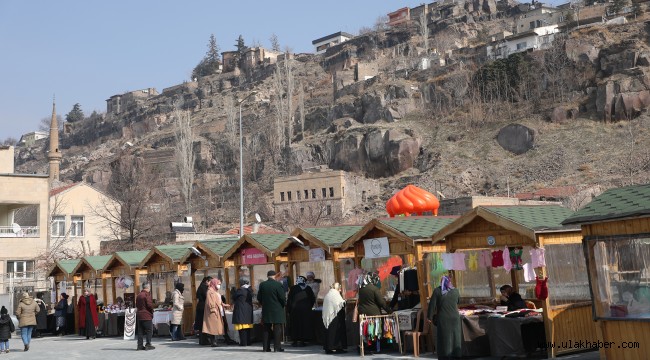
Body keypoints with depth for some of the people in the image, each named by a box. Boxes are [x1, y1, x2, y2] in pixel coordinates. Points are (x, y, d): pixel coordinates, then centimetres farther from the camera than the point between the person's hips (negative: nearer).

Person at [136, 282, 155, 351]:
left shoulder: (139, 295, 13)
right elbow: (150, 304, -16)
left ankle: (140, 345, 9)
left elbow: (136, 305, 16)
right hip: (146, 315, -7)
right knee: (149, 330, -1)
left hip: (139, 315, 7)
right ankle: (148, 345, -3)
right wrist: (152, 311, -1)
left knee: (140, 331, 9)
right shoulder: (147, 294, -12)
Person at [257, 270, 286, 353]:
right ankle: (277, 347, -3)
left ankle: (265, 347, 10)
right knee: (277, 329, 0)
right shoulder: (278, 284, -12)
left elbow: (259, 298, 6)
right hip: (277, 310, -4)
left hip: (266, 310, 4)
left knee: (266, 329, 10)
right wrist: (284, 303, 8)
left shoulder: (262, 285, 1)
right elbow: (282, 297, -12)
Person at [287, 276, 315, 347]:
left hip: (295, 309, -1)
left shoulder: (293, 288, -4)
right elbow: (313, 299, 6)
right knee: (305, 324, 7)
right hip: (306, 309, 1)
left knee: (295, 325, 5)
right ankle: (302, 341, 6)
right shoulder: (308, 288, 2)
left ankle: (295, 341, 4)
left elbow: (289, 300, -4)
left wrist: (288, 310, 3)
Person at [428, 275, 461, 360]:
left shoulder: (437, 291, -6)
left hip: (443, 319, -2)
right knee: (455, 337, 12)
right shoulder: (455, 291, 2)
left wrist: (430, 317, 1)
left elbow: (432, 304, -8)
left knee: (444, 338, 5)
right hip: (455, 317, 2)